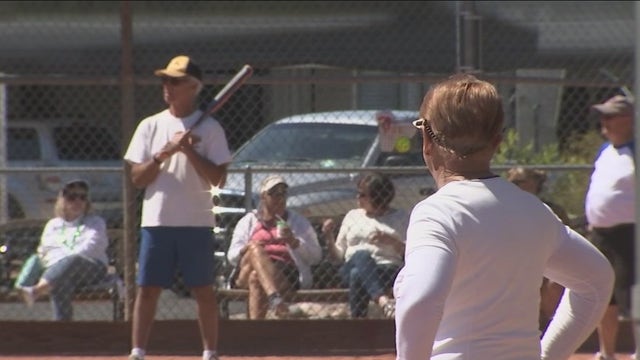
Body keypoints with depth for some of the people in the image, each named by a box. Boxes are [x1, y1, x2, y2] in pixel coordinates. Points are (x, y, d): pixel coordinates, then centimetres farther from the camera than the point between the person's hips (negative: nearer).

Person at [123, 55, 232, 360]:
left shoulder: (209, 128, 1)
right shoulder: (150, 126, 8)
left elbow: (217, 178, -7)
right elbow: (137, 178, 3)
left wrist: (189, 151, -14)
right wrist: (164, 154, -10)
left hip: (196, 223, -2)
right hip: (156, 220, 2)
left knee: (203, 290, 2)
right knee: (147, 289, -1)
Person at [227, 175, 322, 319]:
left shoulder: (298, 222, 23)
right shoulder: (248, 222, 24)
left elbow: (315, 257, 12)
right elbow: (232, 256, 13)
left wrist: (293, 242, -7)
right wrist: (247, 249, -12)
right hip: (247, 274, 1)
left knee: (256, 278, -36)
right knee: (255, 249, -35)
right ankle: (275, 299, -58)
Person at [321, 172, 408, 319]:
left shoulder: (400, 217, 17)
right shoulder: (353, 215, 26)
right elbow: (338, 255, 23)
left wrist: (391, 241, -9)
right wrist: (328, 237, 5)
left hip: (388, 268, -2)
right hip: (352, 267, 2)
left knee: (357, 275, -38)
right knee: (361, 256, -38)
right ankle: (383, 300, -60)